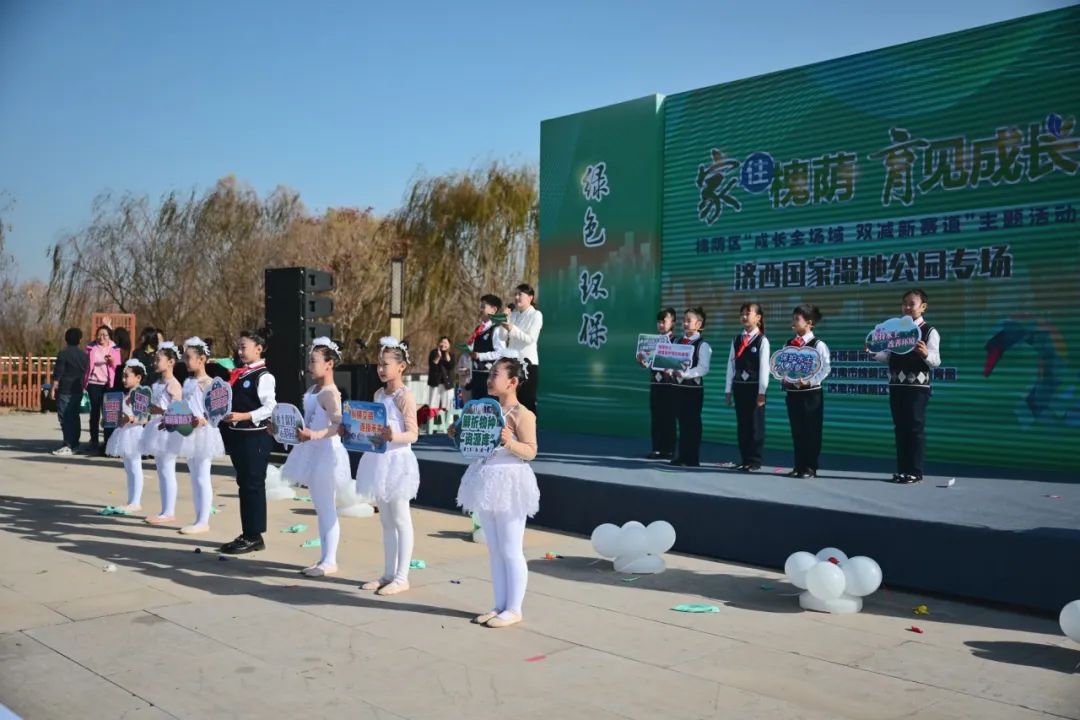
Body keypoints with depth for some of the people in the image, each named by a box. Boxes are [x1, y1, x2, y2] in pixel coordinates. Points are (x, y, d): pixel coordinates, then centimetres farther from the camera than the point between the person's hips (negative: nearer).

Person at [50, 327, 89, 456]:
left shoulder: (63, 354, -8)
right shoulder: (84, 355, 9)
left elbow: (58, 373, -10)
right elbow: (86, 372, 14)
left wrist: (53, 388, -6)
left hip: (65, 390, -6)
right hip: (78, 390, 6)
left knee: (65, 418, -6)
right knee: (75, 417, 11)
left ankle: (68, 445, -10)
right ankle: (75, 444, 14)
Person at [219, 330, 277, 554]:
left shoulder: (263, 376, -11)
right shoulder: (238, 374, 14)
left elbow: (270, 407, -18)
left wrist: (244, 416, -25)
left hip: (255, 436, -9)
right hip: (237, 435, 9)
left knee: (253, 485, -2)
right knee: (243, 484, 13)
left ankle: (254, 536, 5)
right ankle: (247, 534, 22)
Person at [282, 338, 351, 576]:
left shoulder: (329, 393, -17)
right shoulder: (312, 390, 12)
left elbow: (339, 425, -28)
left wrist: (313, 435, -40)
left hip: (326, 452, -10)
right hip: (313, 453, 10)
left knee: (326, 509, -2)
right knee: (321, 509, 15)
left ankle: (330, 561, 6)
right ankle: (325, 558, 23)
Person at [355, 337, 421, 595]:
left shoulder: (405, 396, -12)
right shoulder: (379, 394, 11)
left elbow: (413, 435, -16)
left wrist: (394, 436, -34)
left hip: (397, 460, -8)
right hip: (378, 459, 8)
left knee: (401, 520, 0)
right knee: (386, 521, 14)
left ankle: (401, 577, 7)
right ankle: (388, 574, 22)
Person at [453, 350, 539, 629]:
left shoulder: (522, 414, -13)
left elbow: (531, 451, -15)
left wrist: (510, 442, -30)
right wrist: (461, 436, 3)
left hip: (509, 483, -8)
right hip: (487, 481, 8)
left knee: (511, 551, 0)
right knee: (494, 550, 14)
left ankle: (514, 609, 10)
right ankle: (500, 605, 23)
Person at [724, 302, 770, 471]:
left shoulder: (762, 340, -4)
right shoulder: (736, 340, 12)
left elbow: (764, 367, -9)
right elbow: (731, 365, 10)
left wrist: (762, 391, -14)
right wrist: (728, 389, 7)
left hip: (755, 387, -5)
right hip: (739, 386, 5)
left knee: (755, 425, 1)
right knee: (742, 425, 8)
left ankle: (755, 460, 6)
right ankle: (745, 459, 14)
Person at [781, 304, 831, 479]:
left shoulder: (818, 344, -7)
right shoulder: (789, 344, 11)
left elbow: (825, 368, -12)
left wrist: (810, 381, -21)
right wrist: (784, 380, -2)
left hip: (811, 392, -6)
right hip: (792, 392, 6)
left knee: (812, 431, 1)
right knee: (797, 431, 9)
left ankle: (810, 468, 7)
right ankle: (799, 467, 16)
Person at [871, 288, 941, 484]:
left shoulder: (929, 331, -4)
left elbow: (935, 361, -11)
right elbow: (889, 356, 12)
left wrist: (925, 354, -32)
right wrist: (875, 353, -6)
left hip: (918, 386, -6)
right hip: (896, 384, 6)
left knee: (915, 427, -2)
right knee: (900, 428, 9)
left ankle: (915, 472, 3)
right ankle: (902, 470, 16)